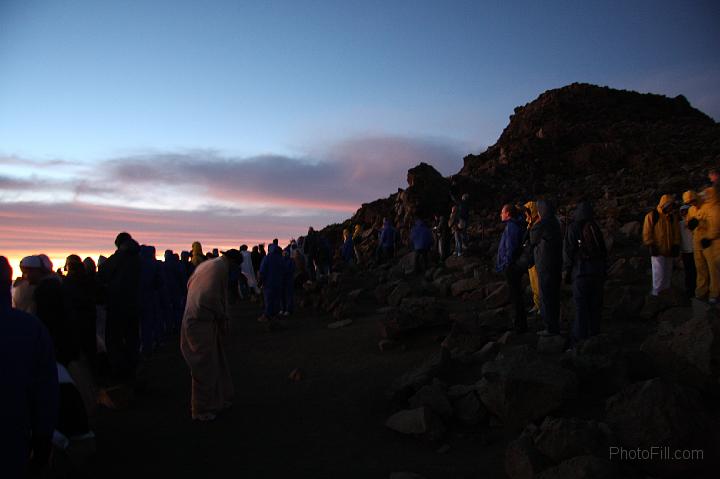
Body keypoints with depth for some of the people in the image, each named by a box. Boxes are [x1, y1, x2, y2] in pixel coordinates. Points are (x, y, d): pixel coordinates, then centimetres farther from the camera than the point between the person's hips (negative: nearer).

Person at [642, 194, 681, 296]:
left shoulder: (673, 216, 8)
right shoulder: (651, 216, -5)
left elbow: (676, 231, 12)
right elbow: (647, 232, -6)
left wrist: (676, 245, 4)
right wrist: (651, 245, -12)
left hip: (669, 249, 5)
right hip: (657, 249, -5)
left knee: (668, 270, 12)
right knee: (659, 270, -8)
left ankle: (666, 288, 23)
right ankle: (656, 290, 2)